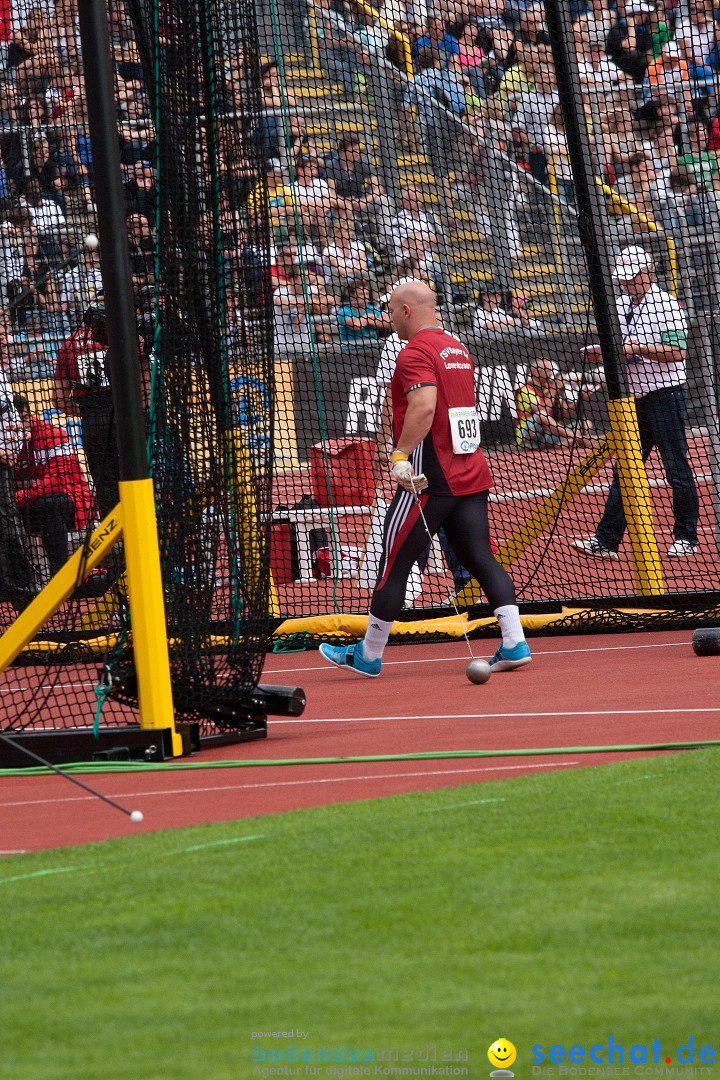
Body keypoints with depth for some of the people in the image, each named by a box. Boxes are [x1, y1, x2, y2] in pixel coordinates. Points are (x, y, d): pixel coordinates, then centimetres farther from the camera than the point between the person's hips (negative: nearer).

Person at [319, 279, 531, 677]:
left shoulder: (415, 353, -11)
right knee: (481, 559, 4)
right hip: (472, 474, 8)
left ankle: (368, 655, 10)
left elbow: (424, 406, -26)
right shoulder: (458, 349, 17)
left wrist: (401, 455, -27)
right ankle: (514, 643, -9)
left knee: (394, 563, 2)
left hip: (428, 479, -8)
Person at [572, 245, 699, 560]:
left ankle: (686, 538, 5)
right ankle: (606, 540, 5)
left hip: (665, 395, -7)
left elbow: (678, 351, -19)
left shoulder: (666, 305, -10)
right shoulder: (620, 306, 13)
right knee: (623, 471, 6)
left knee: (676, 468, -3)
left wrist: (636, 349, -24)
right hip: (635, 399, 8)